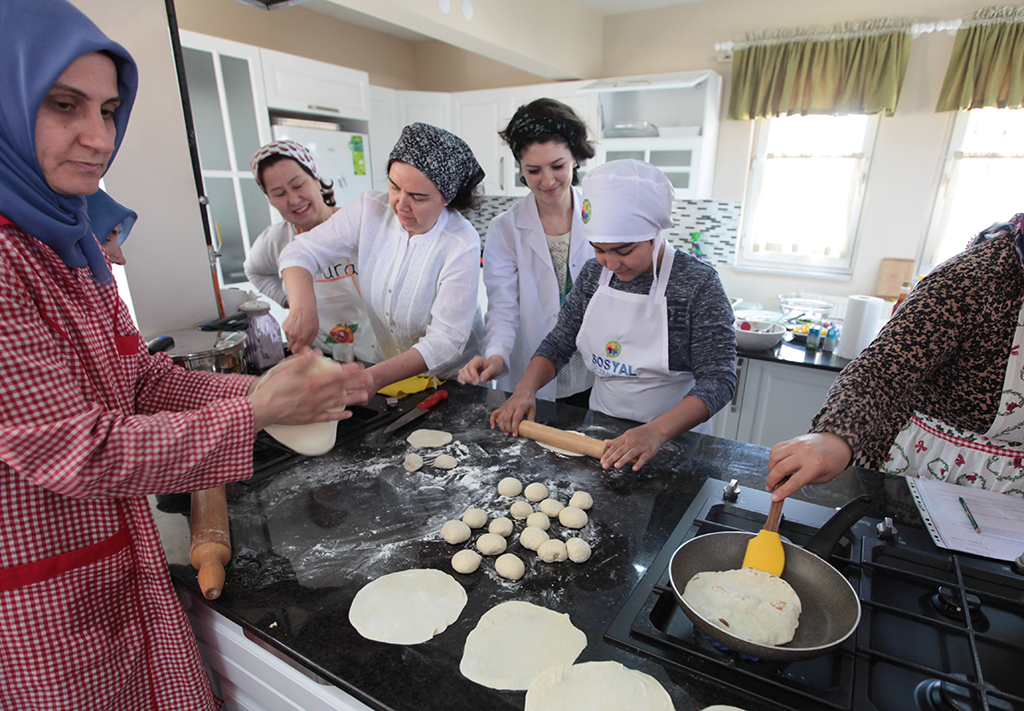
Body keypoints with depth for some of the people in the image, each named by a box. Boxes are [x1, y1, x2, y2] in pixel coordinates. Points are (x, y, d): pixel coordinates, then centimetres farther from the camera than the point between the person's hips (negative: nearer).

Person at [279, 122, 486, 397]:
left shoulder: (462, 245, -25)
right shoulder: (370, 210, -11)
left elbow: (445, 341, -28)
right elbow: (301, 251, -6)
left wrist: (374, 378, -40)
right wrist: (303, 307, -27)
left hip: (452, 379, -5)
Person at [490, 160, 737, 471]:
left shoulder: (698, 283, -14)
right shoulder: (594, 273, 0)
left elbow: (718, 378, -16)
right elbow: (559, 342, 5)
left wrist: (657, 431, -30)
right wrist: (526, 389, -12)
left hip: (674, 437, -3)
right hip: (601, 430, 3)